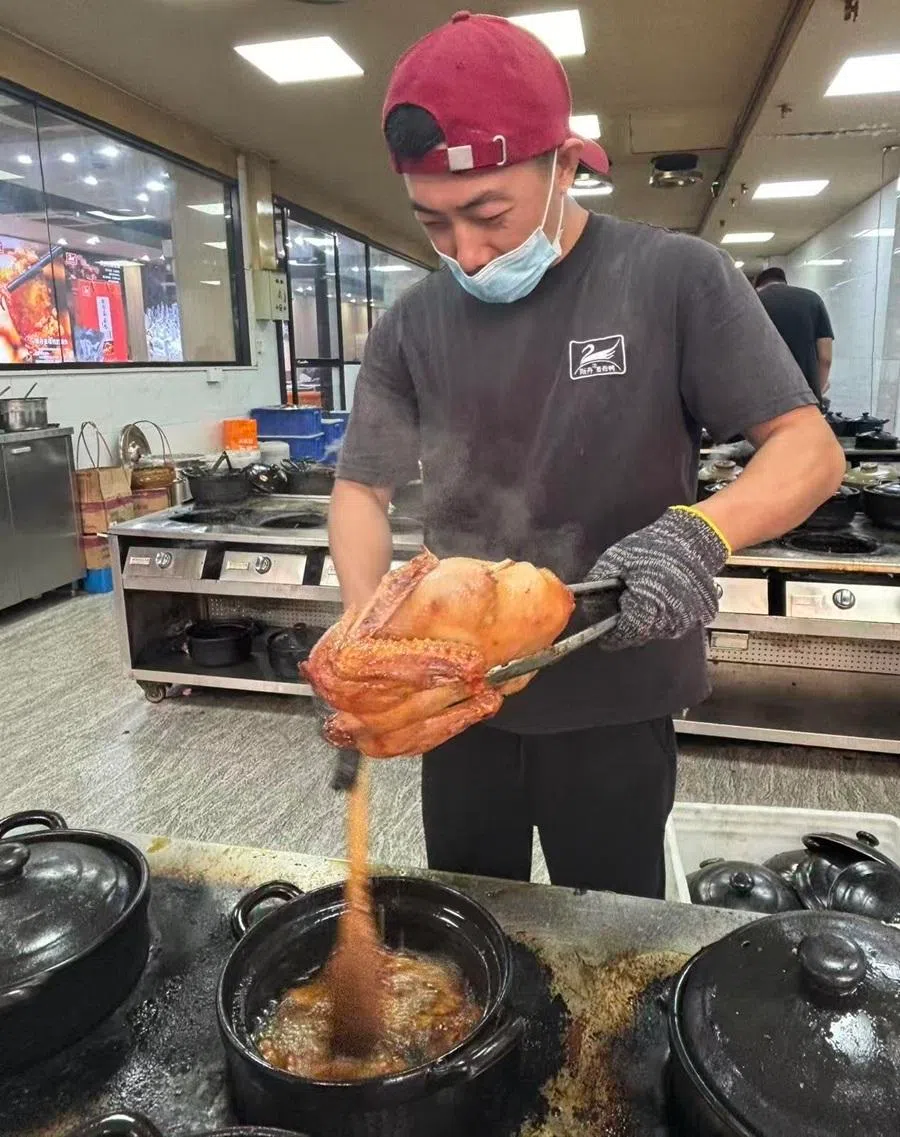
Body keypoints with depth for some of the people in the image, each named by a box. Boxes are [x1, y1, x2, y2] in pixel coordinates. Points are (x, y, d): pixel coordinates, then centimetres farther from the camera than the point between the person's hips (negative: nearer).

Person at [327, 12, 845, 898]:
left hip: (615, 699, -2)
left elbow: (809, 449, -10)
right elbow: (361, 489, 1)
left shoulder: (675, 278, -10)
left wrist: (699, 531, -30)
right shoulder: (414, 324, -2)